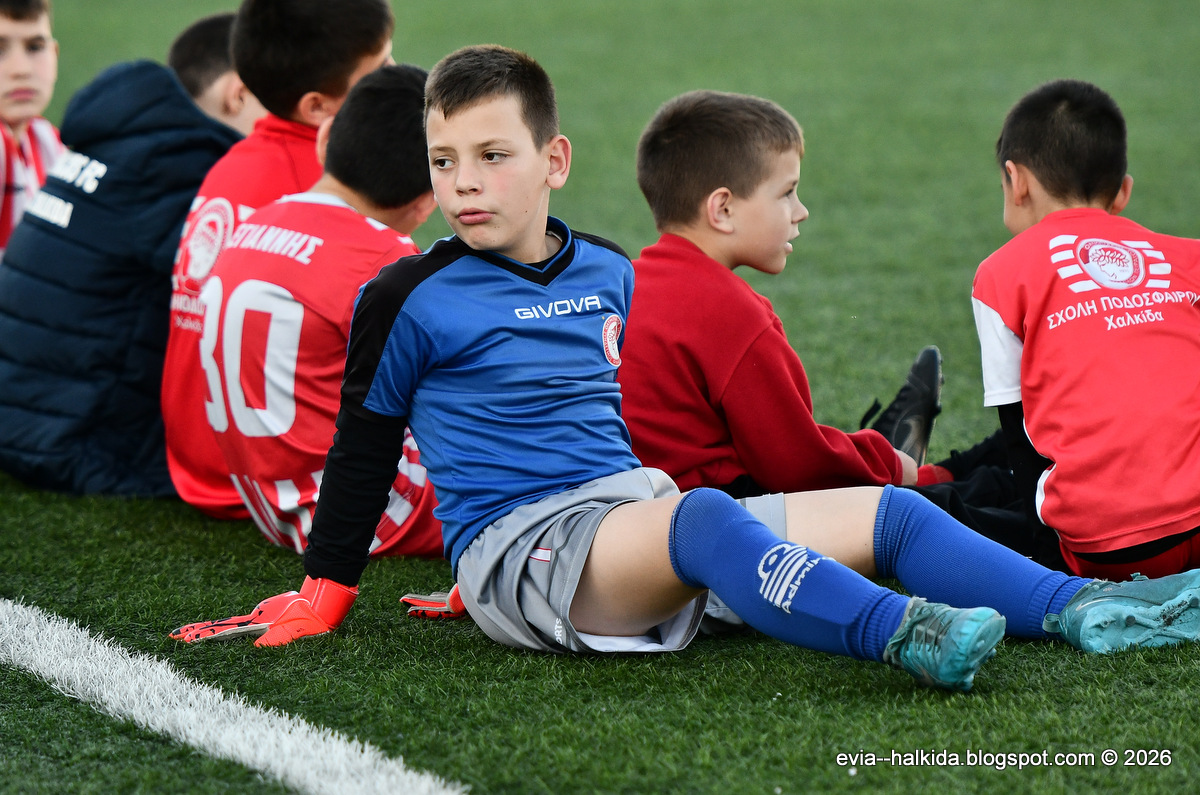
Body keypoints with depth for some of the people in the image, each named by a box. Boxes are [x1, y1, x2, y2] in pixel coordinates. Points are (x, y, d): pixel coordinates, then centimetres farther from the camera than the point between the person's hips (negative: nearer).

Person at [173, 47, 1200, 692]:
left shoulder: (613, 276, 17)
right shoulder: (411, 300, 2)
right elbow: (365, 444, 9)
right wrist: (326, 591, 11)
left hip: (639, 510, 7)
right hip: (517, 539, -7)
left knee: (884, 513, -5)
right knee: (703, 519, -38)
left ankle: (1077, 606, -17)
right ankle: (900, 635, -57)